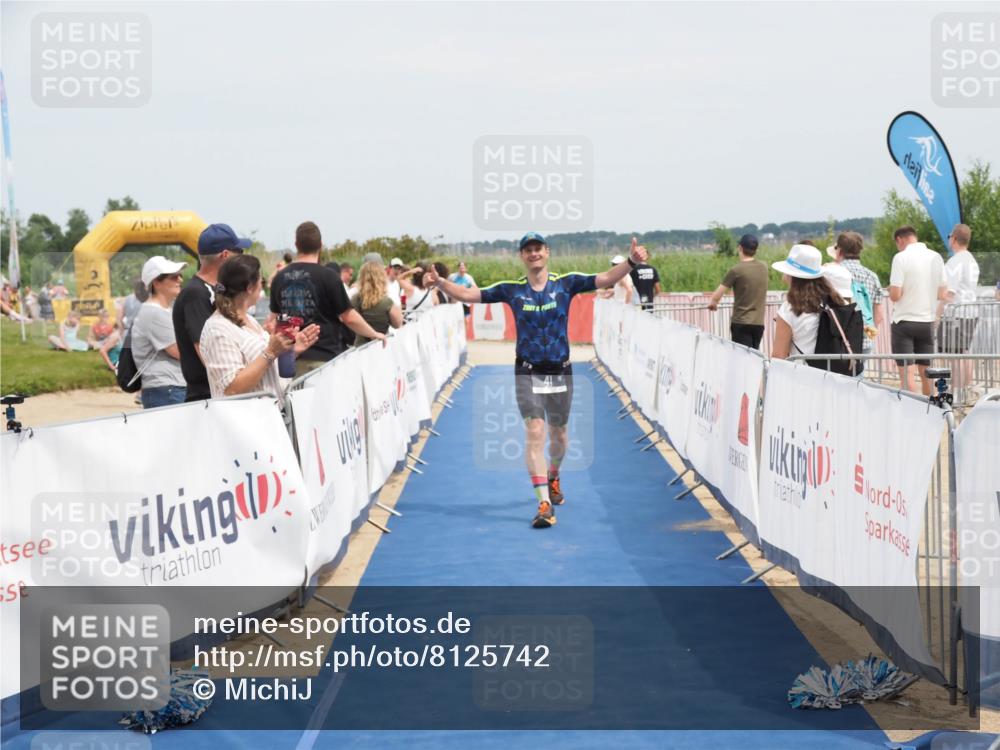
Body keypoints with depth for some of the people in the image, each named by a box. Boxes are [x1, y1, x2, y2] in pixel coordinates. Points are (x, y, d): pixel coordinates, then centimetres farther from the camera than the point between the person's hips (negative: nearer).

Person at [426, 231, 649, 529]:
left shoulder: (566, 283, -1)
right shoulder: (512, 289, 0)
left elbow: (606, 279, -9)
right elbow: (468, 295, 1)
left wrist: (632, 261, -25)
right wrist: (440, 282, -15)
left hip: (560, 371, 1)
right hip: (527, 373, -1)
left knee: (558, 434, 16)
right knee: (535, 433, -15)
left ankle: (553, 479, 47)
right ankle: (544, 503, -19)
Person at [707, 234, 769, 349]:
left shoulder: (736, 270, -12)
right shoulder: (764, 268, 5)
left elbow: (716, 297, -9)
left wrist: (712, 303, 12)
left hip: (741, 323, -5)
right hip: (759, 323, 5)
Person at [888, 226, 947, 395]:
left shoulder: (901, 258, -11)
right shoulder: (936, 257, 4)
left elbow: (895, 295, -16)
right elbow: (942, 294, 6)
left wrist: (890, 290, 6)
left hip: (904, 320, -5)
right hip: (927, 321, 5)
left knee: (906, 373, -3)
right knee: (925, 372, 13)